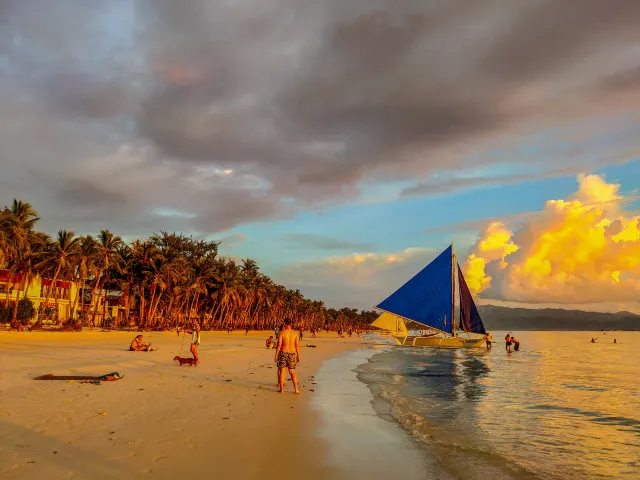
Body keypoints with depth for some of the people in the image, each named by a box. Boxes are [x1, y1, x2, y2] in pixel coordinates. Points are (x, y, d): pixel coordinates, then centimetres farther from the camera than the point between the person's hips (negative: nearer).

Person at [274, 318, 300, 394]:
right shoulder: (295, 333, -1)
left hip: (283, 353, -2)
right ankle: (296, 389, 7)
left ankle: (281, 388, 5)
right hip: (292, 354, 2)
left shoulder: (282, 333, -8)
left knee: (282, 370, 5)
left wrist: (276, 355, -3)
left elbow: (279, 345, -9)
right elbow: (297, 346, -1)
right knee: (292, 372, 11)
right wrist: (298, 356, 5)